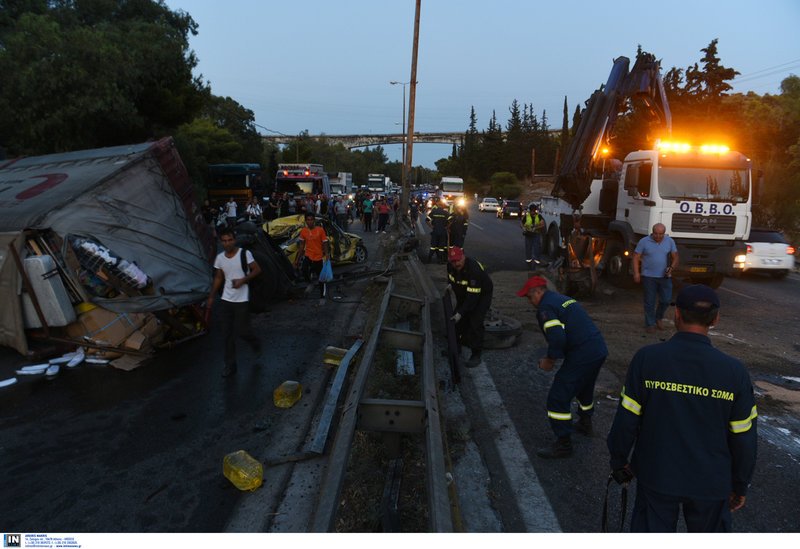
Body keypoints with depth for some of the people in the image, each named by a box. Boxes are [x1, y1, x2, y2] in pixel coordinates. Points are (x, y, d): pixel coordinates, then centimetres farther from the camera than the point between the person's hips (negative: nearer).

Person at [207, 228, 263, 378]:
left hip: (241, 300, -4)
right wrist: (211, 297, 14)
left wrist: (243, 280, -19)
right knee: (227, 334, 5)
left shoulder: (244, 254, -10)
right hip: (225, 300, 4)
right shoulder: (219, 258, 4)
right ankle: (230, 365, 16)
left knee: (242, 331, -1)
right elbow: (218, 278, 14)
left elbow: (257, 270, -6)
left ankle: (256, 344, 33)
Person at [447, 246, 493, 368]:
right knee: (457, 320, 10)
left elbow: (473, 297, -37)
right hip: (464, 293, 8)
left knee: (475, 323, -16)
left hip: (482, 294, -7)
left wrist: (461, 312, -35)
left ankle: (476, 355, -7)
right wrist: (451, 285, -2)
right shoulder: (450, 265, -15)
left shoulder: (474, 270, -38)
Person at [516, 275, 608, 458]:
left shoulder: (545, 308, -12)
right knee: (585, 387, 32)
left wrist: (549, 360, -8)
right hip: (600, 350, 10)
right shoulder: (562, 299, 17)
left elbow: (557, 338, -25)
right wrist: (553, 357, 21)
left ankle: (563, 444, 8)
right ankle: (585, 423, 51)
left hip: (582, 356, -10)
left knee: (558, 398, -1)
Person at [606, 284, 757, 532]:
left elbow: (626, 420, -11)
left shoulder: (646, 358, -17)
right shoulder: (734, 371, -14)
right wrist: (740, 485, 11)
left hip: (656, 475, 0)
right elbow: (743, 438, -5)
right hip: (710, 483, 1)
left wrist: (619, 462, 5)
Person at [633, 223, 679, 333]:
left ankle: (659, 317, 31)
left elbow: (675, 257, 7)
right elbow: (636, 258, -4)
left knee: (666, 299, 3)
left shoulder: (670, 241, 4)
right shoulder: (644, 241, -4)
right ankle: (650, 324, 16)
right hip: (648, 276, -2)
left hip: (664, 276, 2)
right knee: (649, 302, 3)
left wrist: (671, 268, -12)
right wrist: (636, 273, -11)